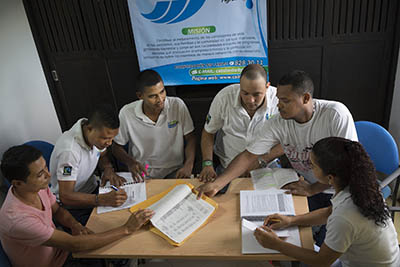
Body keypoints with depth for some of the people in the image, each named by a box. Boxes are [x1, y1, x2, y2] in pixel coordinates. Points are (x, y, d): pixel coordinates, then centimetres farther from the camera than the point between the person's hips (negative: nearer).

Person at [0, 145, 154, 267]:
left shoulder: (38, 187, -13)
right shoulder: (18, 219, -36)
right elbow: (74, 245, -36)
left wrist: (75, 225, -17)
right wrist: (126, 229, -33)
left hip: (58, 248, 6)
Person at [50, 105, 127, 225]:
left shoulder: (98, 134, -10)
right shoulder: (70, 150, -32)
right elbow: (65, 197, -31)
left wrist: (108, 169, -10)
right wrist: (103, 200, -41)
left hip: (92, 188, 7)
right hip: (71, 203, -7)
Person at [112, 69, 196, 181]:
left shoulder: (177, 105, -10)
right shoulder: (126, 113, -11)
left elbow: (190, 139, -1)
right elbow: (117, 147, 3)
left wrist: (188, 165, -18)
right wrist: (130, 162, -18)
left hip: (174, 171, 1)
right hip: (143, 172, 0)